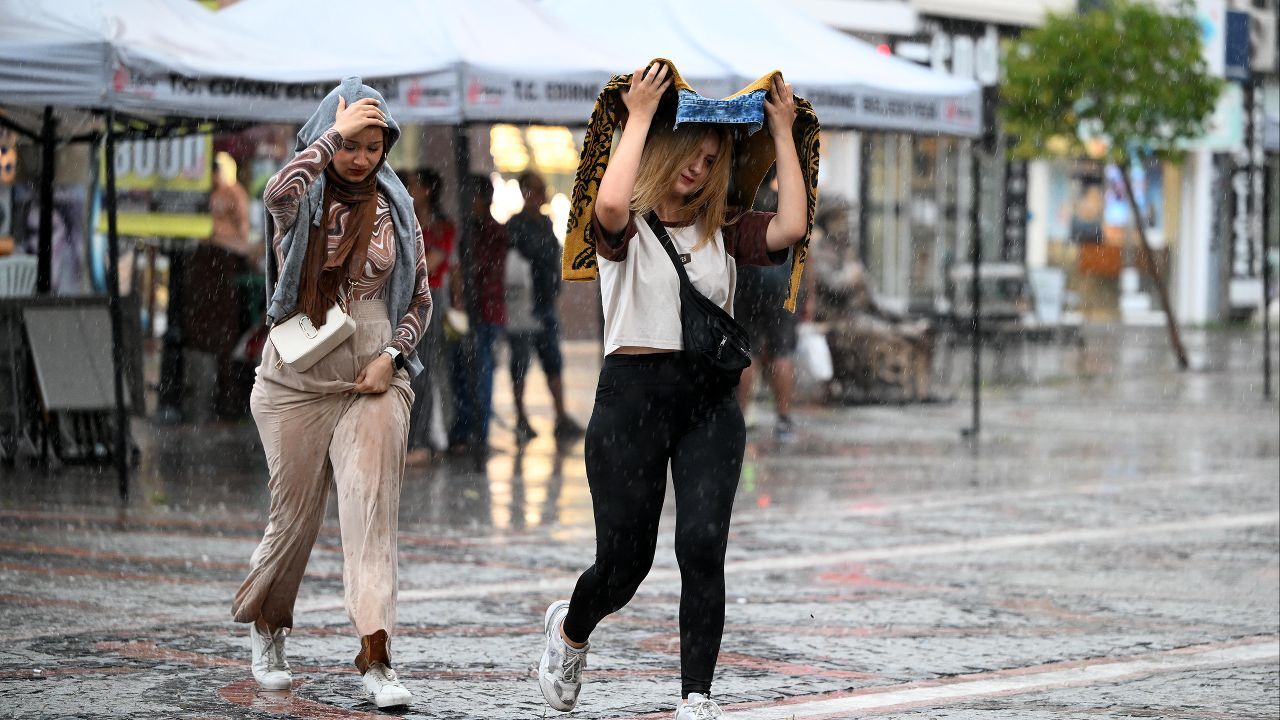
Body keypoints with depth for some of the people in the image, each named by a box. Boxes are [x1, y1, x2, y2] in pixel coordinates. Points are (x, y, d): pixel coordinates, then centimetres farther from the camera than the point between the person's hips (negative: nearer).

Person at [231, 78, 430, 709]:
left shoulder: (395, 208, 6)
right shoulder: (303, 197, -1)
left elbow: (419, 299, 11)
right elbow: (277, 194, -28)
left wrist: (392, 355, -5)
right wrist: (334, 133, -24)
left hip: (374, 380, 1)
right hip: (296, 379, -1)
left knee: (372, 511, -10)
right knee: (294, 515, 7)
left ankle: (375, 656, -15)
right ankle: (266, 627, 32)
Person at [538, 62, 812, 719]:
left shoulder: (723, 233, 11)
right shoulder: (626, 227, 0)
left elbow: (792, 226, -8)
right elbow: (611, 202, -25)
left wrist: (783, 133, -2)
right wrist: (639, 116, -17)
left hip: (710, 402, 2)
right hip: (632, 395, -2)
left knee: (702, 546, -15)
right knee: (624, 562, 4)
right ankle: (568, 628, 39)